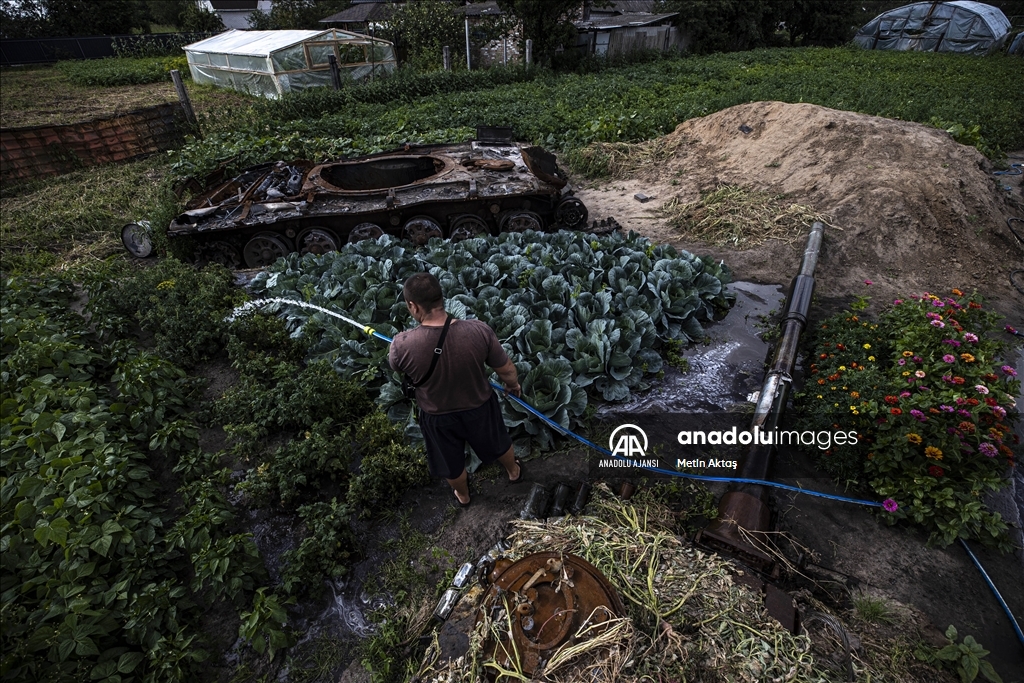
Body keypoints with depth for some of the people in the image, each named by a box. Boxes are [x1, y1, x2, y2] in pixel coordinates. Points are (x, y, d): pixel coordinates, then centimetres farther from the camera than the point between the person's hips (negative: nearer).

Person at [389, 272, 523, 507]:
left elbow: (396, 364, -6)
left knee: (451, 463, 31)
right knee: (498, 444, 34)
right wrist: (513, 385, 8)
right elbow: (507, 370, -16)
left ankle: (463, 495, 61)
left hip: (438, 416, 0)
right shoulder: (478, 330, -31)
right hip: (479, 407, 1)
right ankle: (514, 471, 64)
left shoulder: (402, 345, -32)